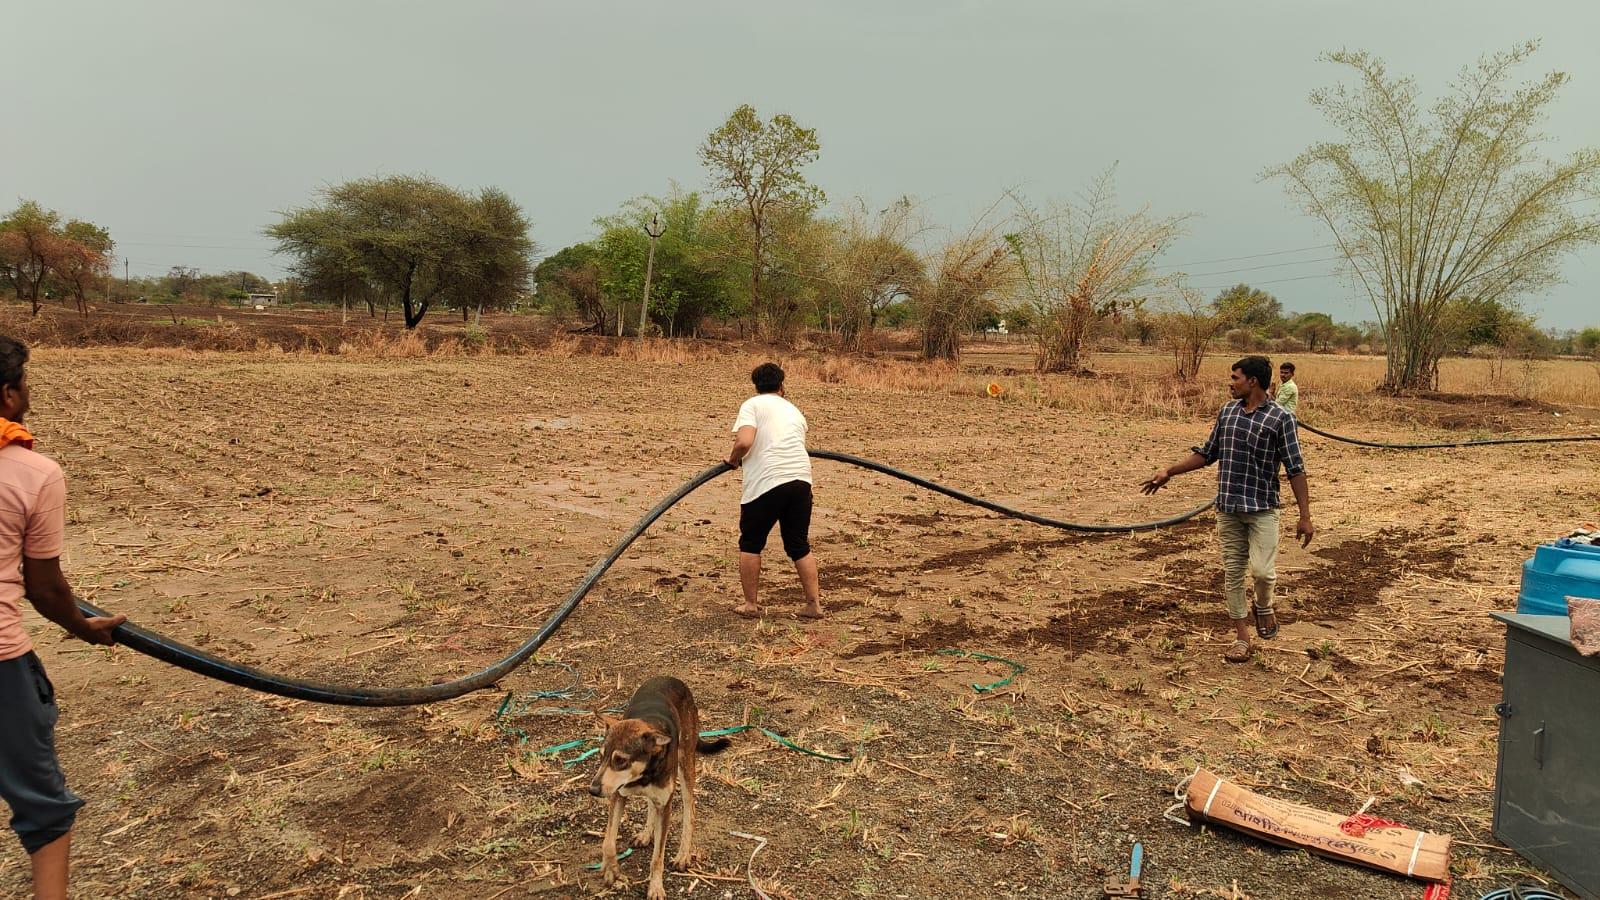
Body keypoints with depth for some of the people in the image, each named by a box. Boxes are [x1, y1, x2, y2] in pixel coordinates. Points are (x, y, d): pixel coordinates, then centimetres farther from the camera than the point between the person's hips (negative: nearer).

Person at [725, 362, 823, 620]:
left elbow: (744, 442, -12)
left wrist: (733, 459, 8)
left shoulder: (752, 405, 4)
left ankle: (751, 604, 17)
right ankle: (814, 604, 17)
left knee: (750, 544, 13)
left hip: (766, 482, -5)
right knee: (799, 546, 17)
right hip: (801, 480, 5)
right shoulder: (794, 410, 22)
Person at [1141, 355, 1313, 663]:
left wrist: (1305, 516, -11)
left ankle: (1264, 607, 21)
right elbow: (1207, 453, 16)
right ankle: (1242, 636, 20)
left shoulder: (1280, 418, -8)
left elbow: (1295, 469, -8)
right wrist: (1169, 472, 13)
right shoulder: (1227, 412, 7)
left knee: (1262, 570, -13)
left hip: (1262, 508, -4)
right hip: (1227, 507, 5)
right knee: (1232, 572, 8)